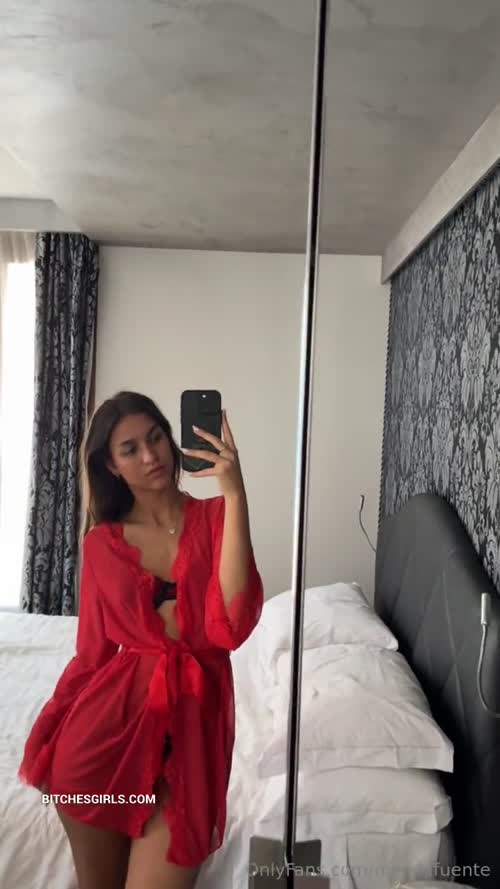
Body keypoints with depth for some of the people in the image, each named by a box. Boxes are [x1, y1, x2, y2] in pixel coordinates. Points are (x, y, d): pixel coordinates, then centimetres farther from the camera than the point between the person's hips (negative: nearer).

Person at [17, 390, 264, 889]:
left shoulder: (215, 516, -3)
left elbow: (231, 625, -18)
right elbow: (93, 648, 8)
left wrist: (234, 495, -24)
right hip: (106, 723, 2)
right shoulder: (101, 542, 3)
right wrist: (50, 735, 6)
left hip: (191, 722, -2)